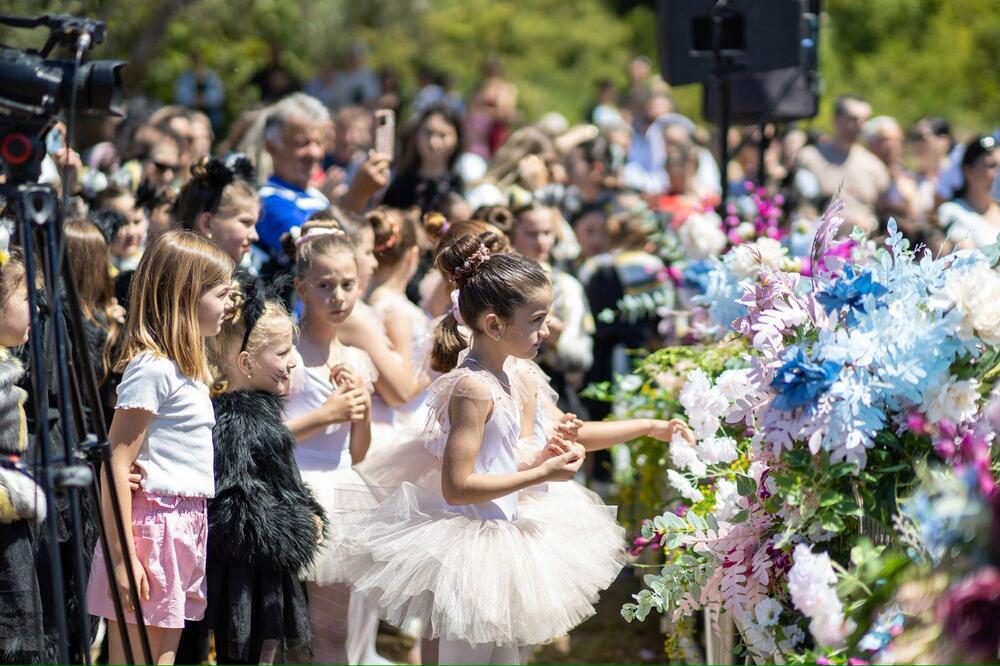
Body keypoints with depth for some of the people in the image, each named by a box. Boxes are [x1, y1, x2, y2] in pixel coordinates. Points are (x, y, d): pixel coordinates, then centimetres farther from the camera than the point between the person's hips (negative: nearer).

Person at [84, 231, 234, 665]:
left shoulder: (187, 368, 16)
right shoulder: (152, 368, -14)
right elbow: (116, 464, -18)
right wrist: (123, 556, -20)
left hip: (185, 527, 10)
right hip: (152, 526, -10)